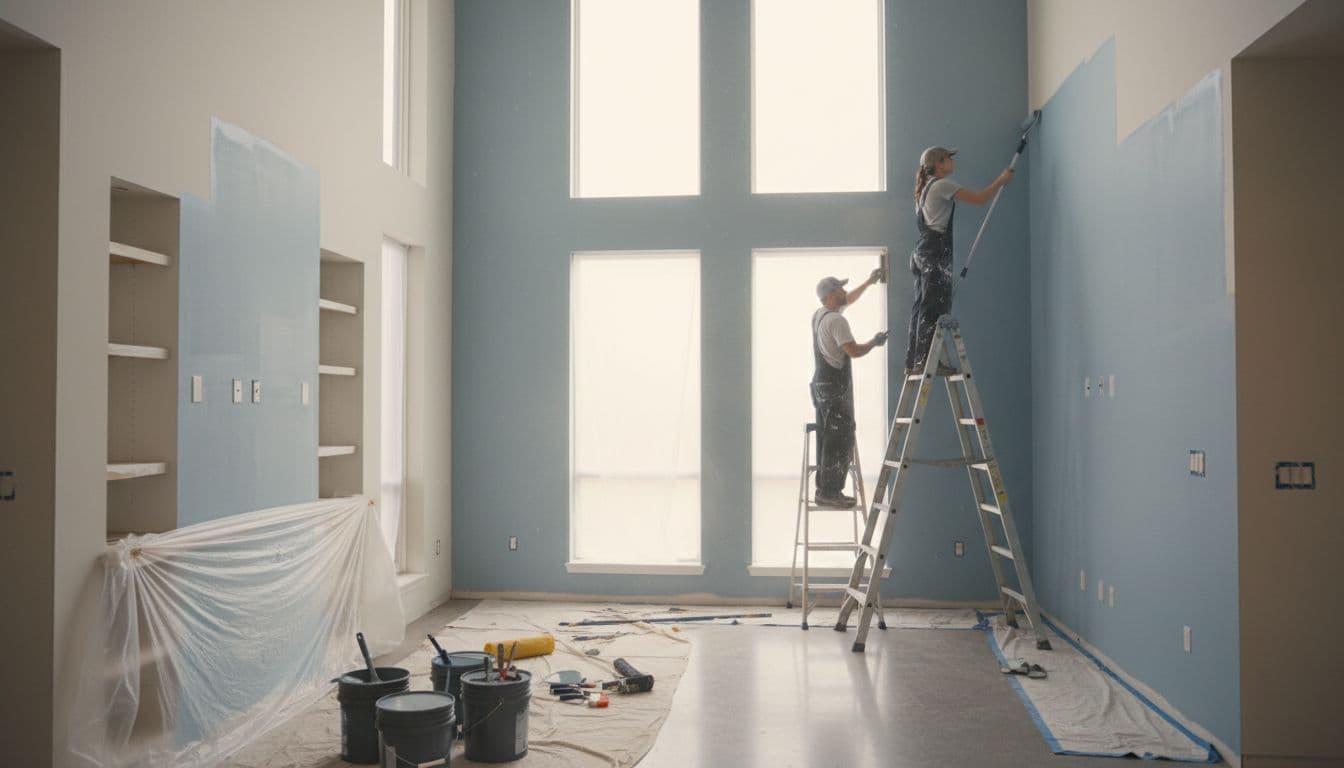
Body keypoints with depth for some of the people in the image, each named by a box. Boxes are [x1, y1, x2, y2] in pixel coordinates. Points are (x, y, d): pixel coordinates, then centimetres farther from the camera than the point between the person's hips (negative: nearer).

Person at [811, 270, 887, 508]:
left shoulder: (819, 315, 13)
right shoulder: (836, 320, -17)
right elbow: (854, 351, -21)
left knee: (826, 439, 13)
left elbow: (849, 299, 29)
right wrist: (875, 342, -3)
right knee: (840, 441, -7)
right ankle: (829, 493, -6)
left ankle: (824, 489, 17)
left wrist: (870, 281, 33)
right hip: (836, 387, -10)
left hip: (820, 384, 10)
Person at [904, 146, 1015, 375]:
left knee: (922, 309, 8)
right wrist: (1002, 180, 4)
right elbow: (980, 199, -10)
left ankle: (913, 362, 8)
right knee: (934, 309, -11)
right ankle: (925, 361, -13)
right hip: (935, 254, -10)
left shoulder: (926, 187, 22)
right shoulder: (942, 185, -8)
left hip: (921, 253, 10)